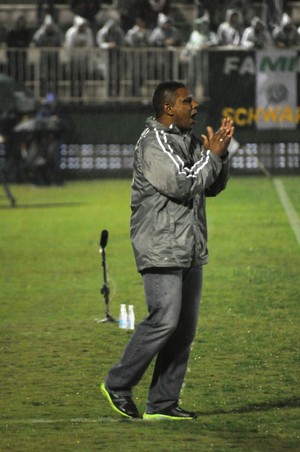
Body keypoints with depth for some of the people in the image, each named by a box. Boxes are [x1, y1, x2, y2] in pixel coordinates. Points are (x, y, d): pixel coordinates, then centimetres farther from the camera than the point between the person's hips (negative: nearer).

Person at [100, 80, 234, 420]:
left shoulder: (189, 141, 17)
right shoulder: (154, 143, -12)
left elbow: (212, 187, 18)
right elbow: (182, 185, -21)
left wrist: (220, 152, 3)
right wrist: (213, 156, -10)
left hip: (190, 250, 9)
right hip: (161, 248, -9)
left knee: (185, 328, 5)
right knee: (164, 320, -15)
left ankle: (162, 402, 8)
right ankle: (117, 385, -1)